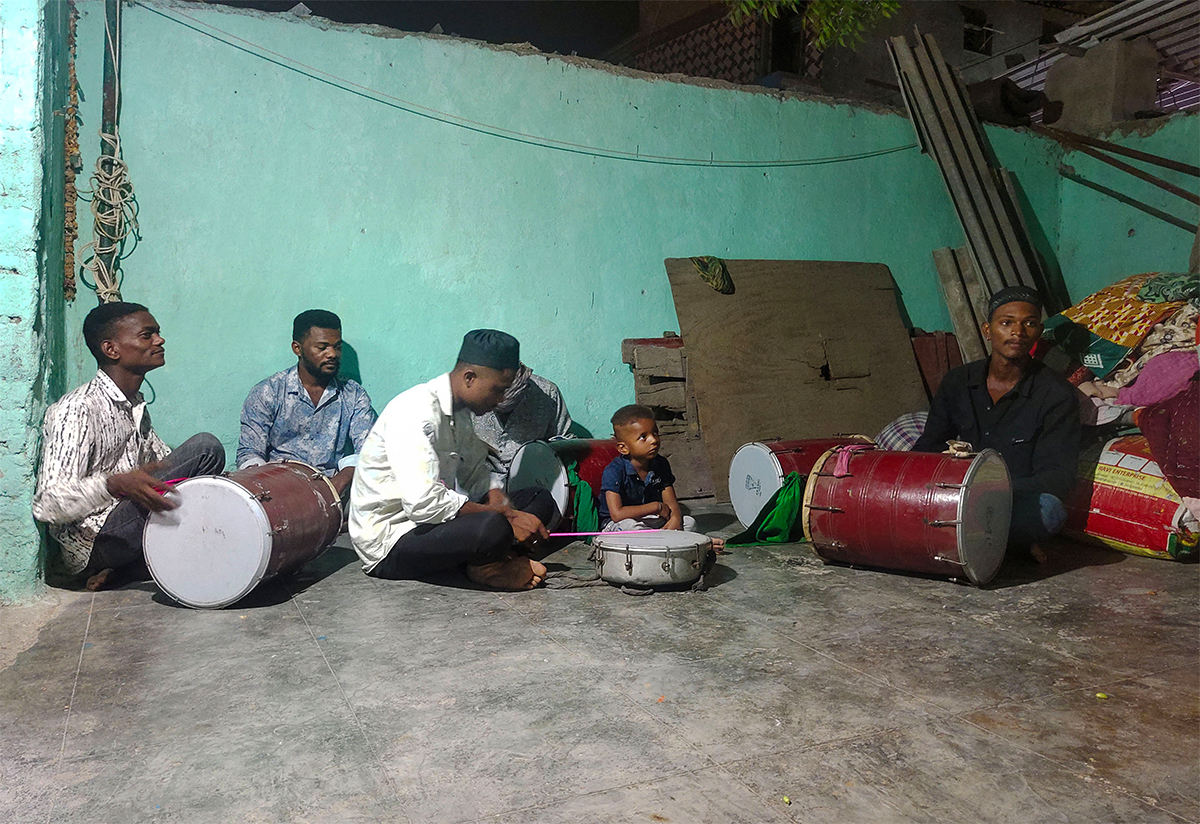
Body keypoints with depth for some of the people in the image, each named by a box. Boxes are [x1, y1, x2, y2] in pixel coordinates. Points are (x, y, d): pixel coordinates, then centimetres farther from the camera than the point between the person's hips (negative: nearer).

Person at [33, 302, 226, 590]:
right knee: (206, 448, -18)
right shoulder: (78, 410, -15)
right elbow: (48, 505, -22)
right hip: (92, 545, -9)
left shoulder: (136, 403, 14)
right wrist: (115, 484, -40)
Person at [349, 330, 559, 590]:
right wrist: (504, 518, -24)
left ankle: (492, 563, -17)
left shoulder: (459, 412, 7)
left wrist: (507, 510, -7)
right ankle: (485, 566, -6)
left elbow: (476, 473, 15)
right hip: (388, 543, -10)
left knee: (540, 499, 4)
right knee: (491, 527, -38)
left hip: (431, 521, 10)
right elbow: (423, 504, -31)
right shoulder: (415, 413, -23)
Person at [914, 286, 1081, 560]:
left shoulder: (1057, 396, -5)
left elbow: (1058, 476, -11)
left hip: (1017, 504, -3)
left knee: (1048, 508, -37)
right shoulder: (957, 381, 7)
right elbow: (927, 448, 11)